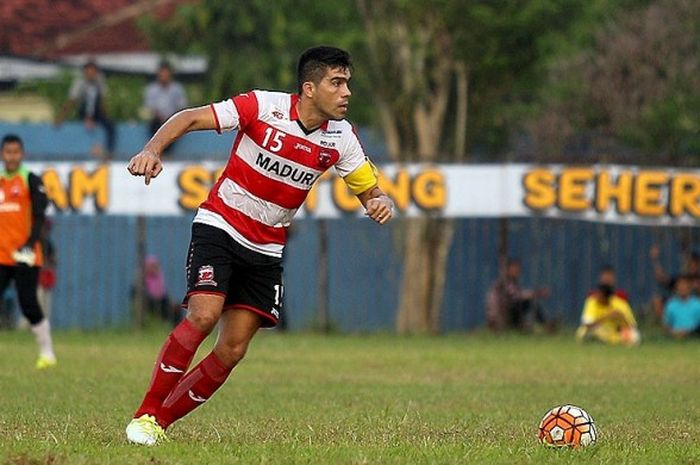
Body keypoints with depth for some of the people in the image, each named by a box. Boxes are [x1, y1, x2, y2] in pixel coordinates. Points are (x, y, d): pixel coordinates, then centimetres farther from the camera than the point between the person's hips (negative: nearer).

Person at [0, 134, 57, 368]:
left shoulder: (31, 181, -1)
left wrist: (30, 244, -21)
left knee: (28, 305, -7)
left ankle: (47, 352, 7)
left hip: (25, 256, -4)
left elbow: (39, 216, -9)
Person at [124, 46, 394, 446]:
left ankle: (163, 420, 10)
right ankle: (145, 414, -14)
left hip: (266, 249, 5)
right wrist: (152, 150, -31)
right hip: (220, 227, -5)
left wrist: (380, 202, -20)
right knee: (204, 315, -25)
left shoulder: (340, 138, -4)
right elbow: (191, 119, -14)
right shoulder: (262, 107, -16)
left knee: (232, 351, -3)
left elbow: (369, 188, 5)